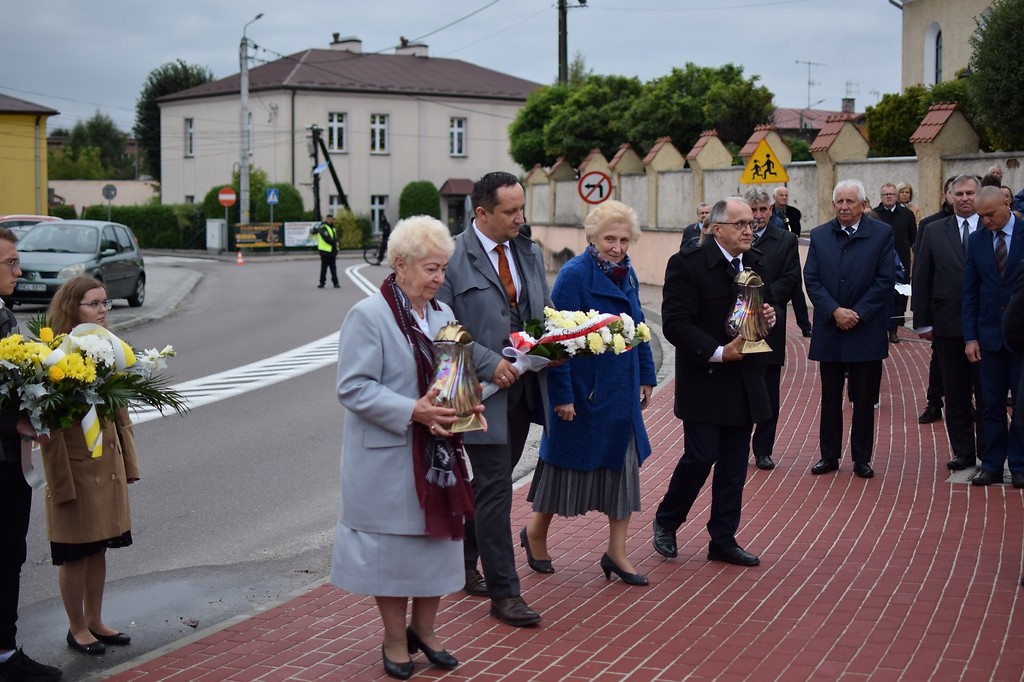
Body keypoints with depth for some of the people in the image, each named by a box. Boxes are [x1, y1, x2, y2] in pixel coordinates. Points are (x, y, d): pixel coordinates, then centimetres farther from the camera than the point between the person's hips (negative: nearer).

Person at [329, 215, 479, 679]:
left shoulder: (442, 314, 10)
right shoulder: (368, 315, -13)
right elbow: (353, 387, -18)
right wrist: (413, 412, -24)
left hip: (437, 453, 7)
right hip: (388, 458, -6)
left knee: (439, 537, 12)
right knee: (392, 547, 4)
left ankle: (424, 629, 31)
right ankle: (395, 640, 21)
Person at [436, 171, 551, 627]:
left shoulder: (530, 254, 10)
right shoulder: (453, 259, -12)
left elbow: (545, 314, 19)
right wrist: (490, 364, -20)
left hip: (524, 389, 7)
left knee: (489, 485, 18)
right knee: (495, 490, -4)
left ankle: (464, 561, 35)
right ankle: (503, 593, 3)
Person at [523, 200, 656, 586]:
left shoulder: (627, 274, 6)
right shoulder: (574, 275, -16)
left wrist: (646, 377, 12)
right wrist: (562, 395, -19)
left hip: (621, 391, 7)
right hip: (583, 390, -7)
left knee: (624, 464, 7)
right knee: (571, 461, 6)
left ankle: (616, 552, 14)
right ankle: (536, 533, 28)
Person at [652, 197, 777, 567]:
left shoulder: (757, 264, 9)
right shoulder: (687, 263, -12)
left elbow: (766, 305, 23)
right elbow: (675, 324, -16)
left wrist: (770, 315, -1)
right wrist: (717, 352, -23)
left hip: (744, 381, 6)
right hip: (704, 381, -6)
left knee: (734, 464, 8)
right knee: (700, 457, -5)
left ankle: (723, 539, 18)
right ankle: (666, 522, 19)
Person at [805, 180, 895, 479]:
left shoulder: (882, 234, -2)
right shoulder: (819, 236, 5)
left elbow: (885, 280, -6)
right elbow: (812, 280, 0)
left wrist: (858, 314, -13)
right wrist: (835, 311, -13)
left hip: (866, 330, -2)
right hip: (829, 329, 2)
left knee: (865, 400, 5)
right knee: (830, 398, 10)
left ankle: (862, 459, 14)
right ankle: (829, 455, 19)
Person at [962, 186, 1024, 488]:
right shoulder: (976, 240, 5)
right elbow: (970, 292, 6)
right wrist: (970, 336, -1)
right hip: (990, 334, 3)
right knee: (991, 404, 6)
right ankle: (992, 465, 12)